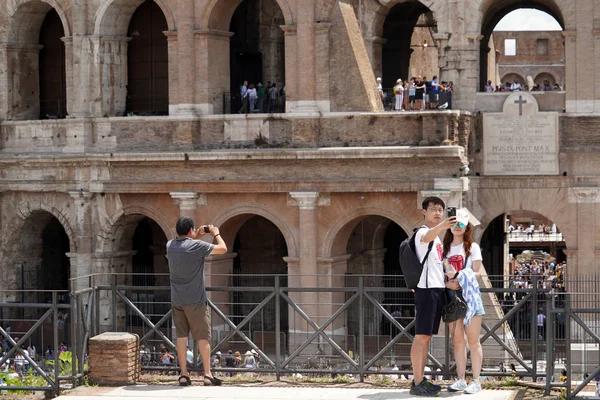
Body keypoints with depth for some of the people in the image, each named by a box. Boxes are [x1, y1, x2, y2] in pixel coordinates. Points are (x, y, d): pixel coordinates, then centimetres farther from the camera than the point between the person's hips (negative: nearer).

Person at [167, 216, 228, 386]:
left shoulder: (170, 245, 3)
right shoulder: (196, 246, -15)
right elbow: (223, 249, -7)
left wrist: (197, 236, 23)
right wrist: (216, 234, 9)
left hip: (177, 300, 5)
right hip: (195, 300, -5)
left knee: (181, 336, 7)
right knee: (203, 337, 3)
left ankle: (183, 375, 8)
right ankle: (207, 374, 4)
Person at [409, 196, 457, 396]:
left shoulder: (437, 237, 22)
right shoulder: (423, 232, -7)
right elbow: (427, 237, -35)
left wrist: (447, 283, 13)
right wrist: (441, 227, -55)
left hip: (437, 290, 9)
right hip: (426, 289, -9)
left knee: (427, 336, 10)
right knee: (421, 336, -10)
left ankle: (421, 380, 14)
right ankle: (417, 383, -11)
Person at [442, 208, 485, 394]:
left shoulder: (472, 247, 4)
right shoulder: (445, 248, 13)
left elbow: (476, 273, -2)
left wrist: (458, 275, -17)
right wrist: (446, 277, -8)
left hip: (469, 295, -3)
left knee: (473, 340, -3)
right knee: (457, 340, 5)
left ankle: (476, 381, -3)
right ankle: (460, 380, 9)